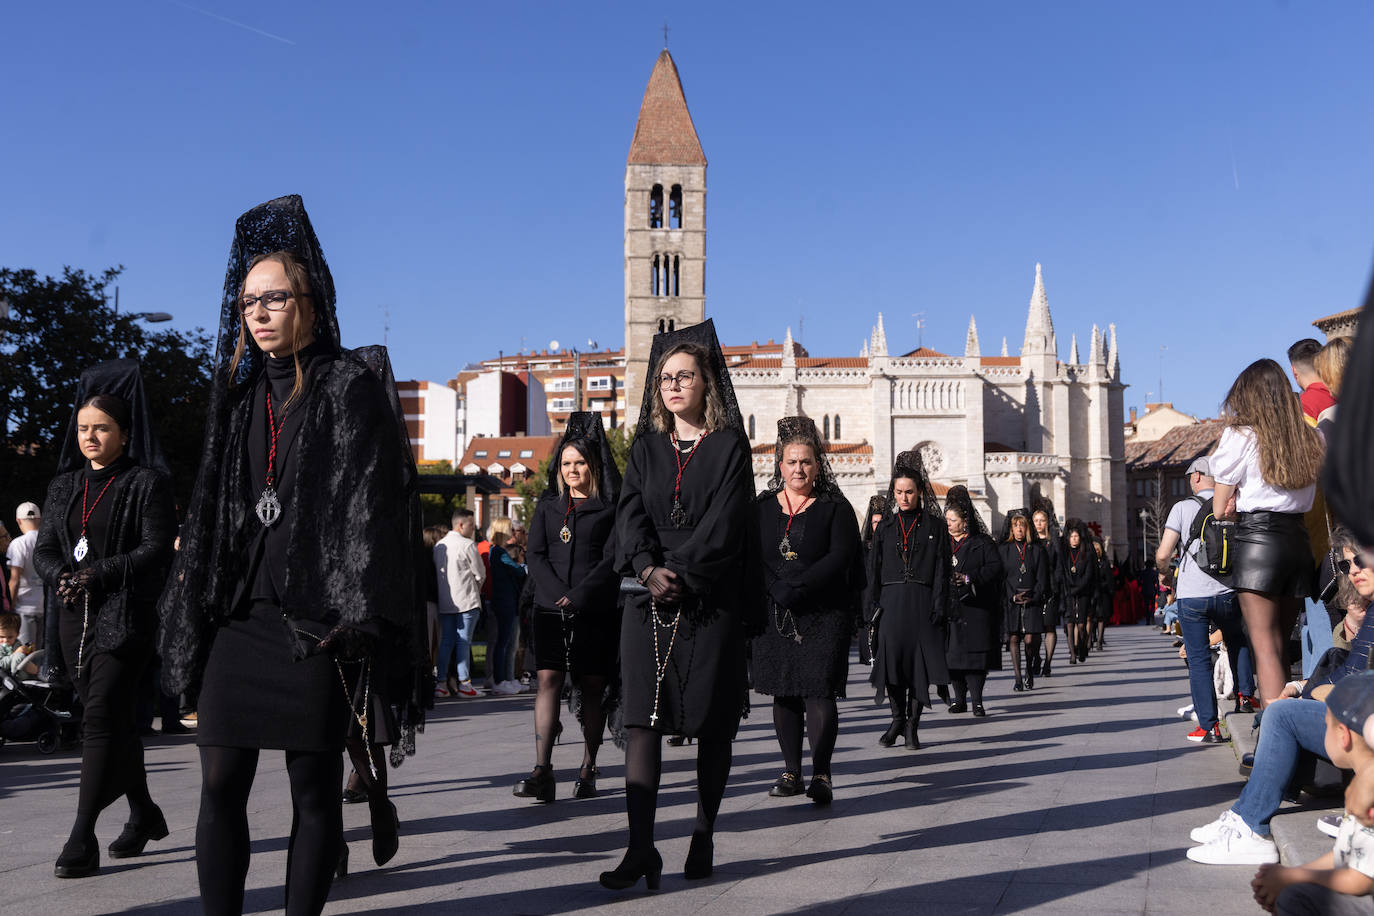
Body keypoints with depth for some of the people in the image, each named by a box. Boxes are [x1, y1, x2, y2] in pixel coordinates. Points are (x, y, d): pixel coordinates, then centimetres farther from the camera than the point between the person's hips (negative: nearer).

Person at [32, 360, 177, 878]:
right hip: (74, 618, 6)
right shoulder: (65, 485, 16)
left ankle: (82, 836, -13)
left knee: (101, 717, -13)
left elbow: (157, 550, -10)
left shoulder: (148, 483, -2)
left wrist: (99, 574, -19)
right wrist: (61, 576, -9)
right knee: (115, 720, 12)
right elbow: (44, 549, 13)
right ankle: (144, 814, 26)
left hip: (125, 617, -6)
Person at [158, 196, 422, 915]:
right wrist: (192, 606, 13)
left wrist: (354, 614, -17)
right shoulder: (238, 392, 15)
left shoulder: (352, 387, -3)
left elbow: (370, 504, -10)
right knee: (221, 783, 3)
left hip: (314, 616, -5)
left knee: (315, 787, 3)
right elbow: (212, 504, 18)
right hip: (239, 612, 5)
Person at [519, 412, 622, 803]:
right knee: (548, 679, -9)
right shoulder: (547, 506, 15)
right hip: (551, 607, 2)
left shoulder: (611, 508, 4)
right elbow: (535, 554, 7)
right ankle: (542, 772, -15)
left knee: (592, 685, 0)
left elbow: (611, 561, -4)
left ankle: (588, 771, 7)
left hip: (597, 610, -2)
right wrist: (558, 594, -8)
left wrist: (577, 596, -13)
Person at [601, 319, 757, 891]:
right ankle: (641, 848, -9)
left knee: (712, 724, 4)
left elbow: (724, 523, -7)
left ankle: (703, 839, 16)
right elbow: (631, 512, 3)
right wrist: (649, 569, -15)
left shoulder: (729, 445, 3)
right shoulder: (646, 446, 14)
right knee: (644, 720, -7)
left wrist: (681, 577, -16)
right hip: (649, 600, 2)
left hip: (712, 601, -2)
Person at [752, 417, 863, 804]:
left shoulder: (835, 507, 1)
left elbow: (841, 557, -9)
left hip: (824, 615, -3)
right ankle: (791, 772, 15)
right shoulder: (762, 507, 9)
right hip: (775, 614, 3)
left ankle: (821, 775, -8)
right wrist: (778, 591, -14)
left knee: (819, 691, -10)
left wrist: (796, 587, -18)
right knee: (783, 693, 6)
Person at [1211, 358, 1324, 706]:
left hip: (1256, 538, -5)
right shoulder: (1310, 439, 11)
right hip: (1299, 539, 5)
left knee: (1265, 648, -7)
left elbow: (1220, 509, 0)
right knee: (1280, 646, 14)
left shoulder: (1240, 436, -3)